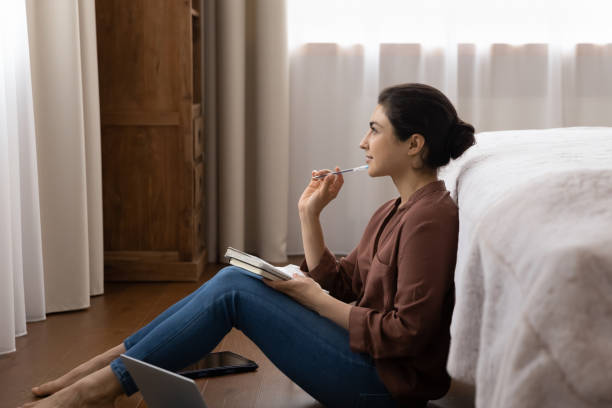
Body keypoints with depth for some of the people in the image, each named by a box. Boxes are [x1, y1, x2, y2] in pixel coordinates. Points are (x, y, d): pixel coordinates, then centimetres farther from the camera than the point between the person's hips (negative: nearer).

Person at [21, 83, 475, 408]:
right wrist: (310, 214, 3)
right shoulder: (395, 212, 12)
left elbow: (407, 332, -21)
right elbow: (339, 283, 13)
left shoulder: (432, 216, -18)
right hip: (368, 360, 9)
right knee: (234, 278, -1)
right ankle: (109, 362, 3)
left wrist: (313, 299, -14)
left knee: (234, 291, -14)